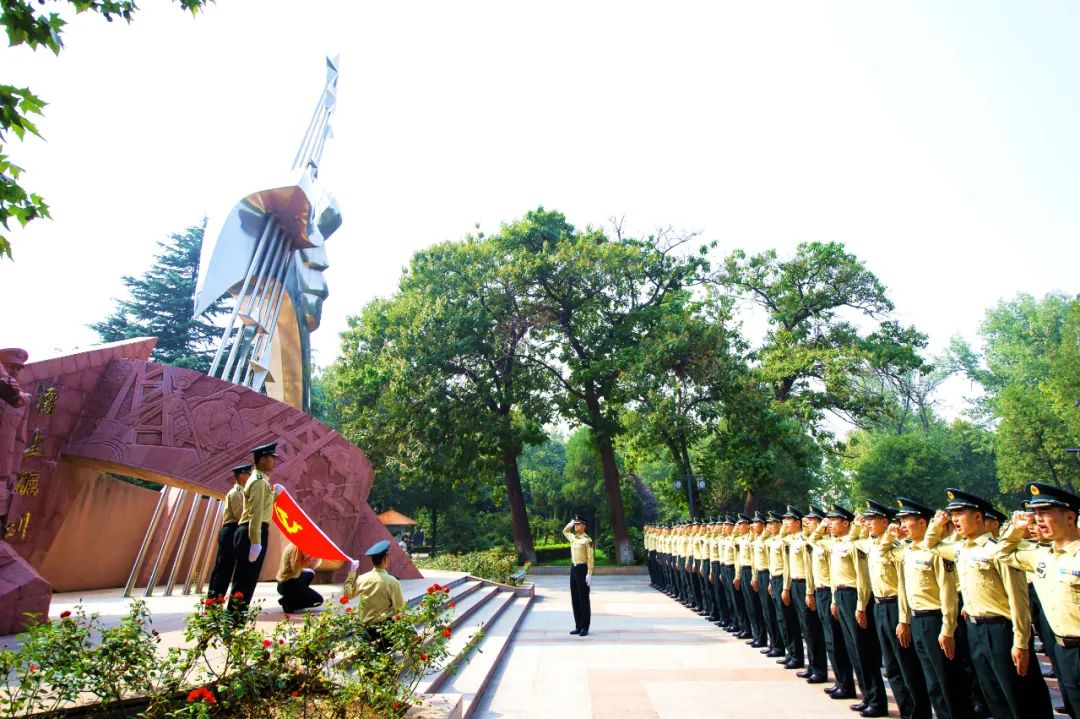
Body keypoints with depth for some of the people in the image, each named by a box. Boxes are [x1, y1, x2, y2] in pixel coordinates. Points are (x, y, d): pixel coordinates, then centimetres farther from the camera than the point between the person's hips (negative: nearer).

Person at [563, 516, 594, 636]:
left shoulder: (587, 540, -12)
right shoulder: (573, 537, 9)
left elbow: (590, 558, -14)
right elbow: (564, 531, 31)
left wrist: (589, 574, -18)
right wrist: (571, 522, 14)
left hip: (582, 569, -7)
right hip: (573, 569, 7)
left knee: (583, 599, 1)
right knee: (575, 599, 11)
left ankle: (585, 628, 9)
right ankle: (578, 626, 20)